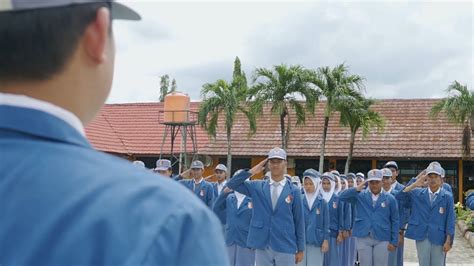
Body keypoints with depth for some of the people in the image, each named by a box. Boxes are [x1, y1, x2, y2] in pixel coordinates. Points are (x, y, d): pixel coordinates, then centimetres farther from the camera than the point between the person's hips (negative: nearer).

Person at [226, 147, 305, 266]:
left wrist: (301, 249, 3)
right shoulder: (257, 187, 5)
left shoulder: (294, 191, 0)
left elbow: (299, 221, 2)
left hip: (285, 247, -1)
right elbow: (231, 184, 2)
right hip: (262, 247, 2)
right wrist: (251, 172, -7)